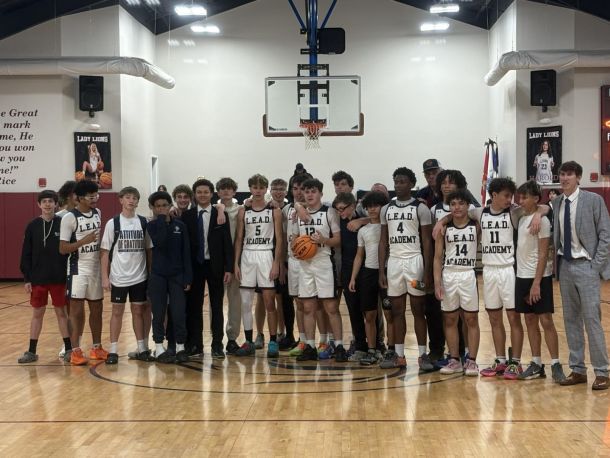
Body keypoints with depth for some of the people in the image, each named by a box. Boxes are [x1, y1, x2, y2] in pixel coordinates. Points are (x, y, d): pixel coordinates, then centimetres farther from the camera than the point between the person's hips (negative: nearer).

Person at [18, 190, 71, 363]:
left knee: (61, 312, 7)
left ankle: (69, 349, 17)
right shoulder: (32, 226, 1)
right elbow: (26, 254, 3)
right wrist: (26, 278, -1)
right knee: (37, 313, 9)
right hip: (37, 278, 2)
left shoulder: (63, 224, -4)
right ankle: (32, 351, 16)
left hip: (59, 278, -2)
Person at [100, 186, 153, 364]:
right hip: (118, 277, -2)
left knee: (139, 311, 8)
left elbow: (149, 250, 6)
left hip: (139, 276, 2)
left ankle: (142, 348, 16)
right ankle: (113, 350, 10)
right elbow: (105, 252, -2)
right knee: (117, 311, 4)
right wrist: (104, 277, -7)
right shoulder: (113, 223, -3)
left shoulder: (143, 222, 3)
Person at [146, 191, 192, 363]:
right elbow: (159, 242, -22)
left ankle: (180, 348, 10)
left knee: (179, 313, -2)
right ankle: (159, 349, 13)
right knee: (159, 314, 4)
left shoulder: (180, 225, 3)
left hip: (177, 275, 1)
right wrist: (160, 220, -17)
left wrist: (188, 277, -2)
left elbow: (186, 252, 3)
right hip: (157, 275, -1)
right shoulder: (152, 225, -1)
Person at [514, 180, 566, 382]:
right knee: (530, 321, 10)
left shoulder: (541, 220, -11)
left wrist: (537, 282, -18)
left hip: (539, 278, -7)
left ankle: (555, 364, 3)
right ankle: (536, 364, 16)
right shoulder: (522, 219, 11)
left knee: (546, 321, -4)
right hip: (522, 277, 7)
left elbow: (543, 254, -14)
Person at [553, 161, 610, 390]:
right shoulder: (556, 203, 7)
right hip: (564, 266, 5)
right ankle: (577, 370, 18)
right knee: (571, 319, 9)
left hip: (585, 266, -5)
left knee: (591, 319, -5)